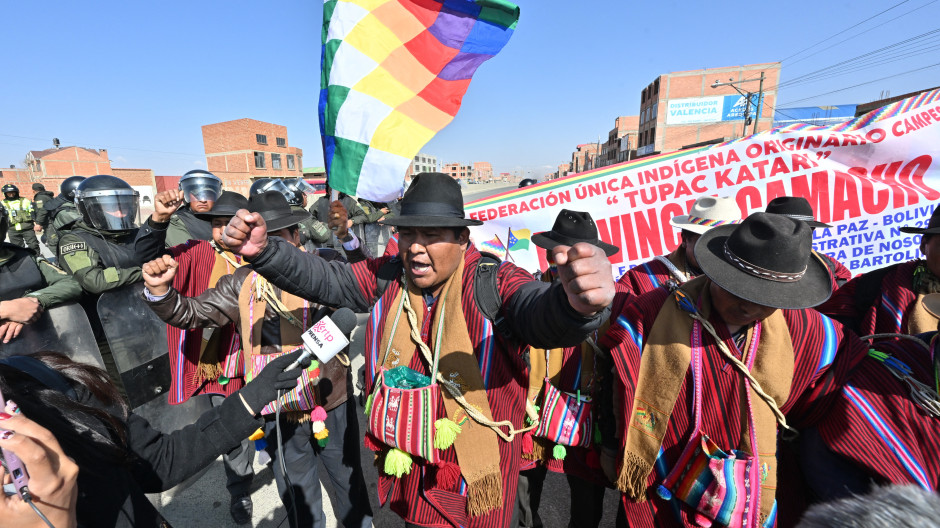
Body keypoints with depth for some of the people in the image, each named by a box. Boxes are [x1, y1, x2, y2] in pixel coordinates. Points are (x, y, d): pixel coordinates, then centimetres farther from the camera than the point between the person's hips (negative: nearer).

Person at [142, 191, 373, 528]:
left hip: (331, 401, -2)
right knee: (296, 489, 27)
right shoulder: (243, 282, -5)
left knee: (348, 476, 23)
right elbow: (191, 313, 2)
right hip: (278, 408, 3)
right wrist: (159, 290, -16)